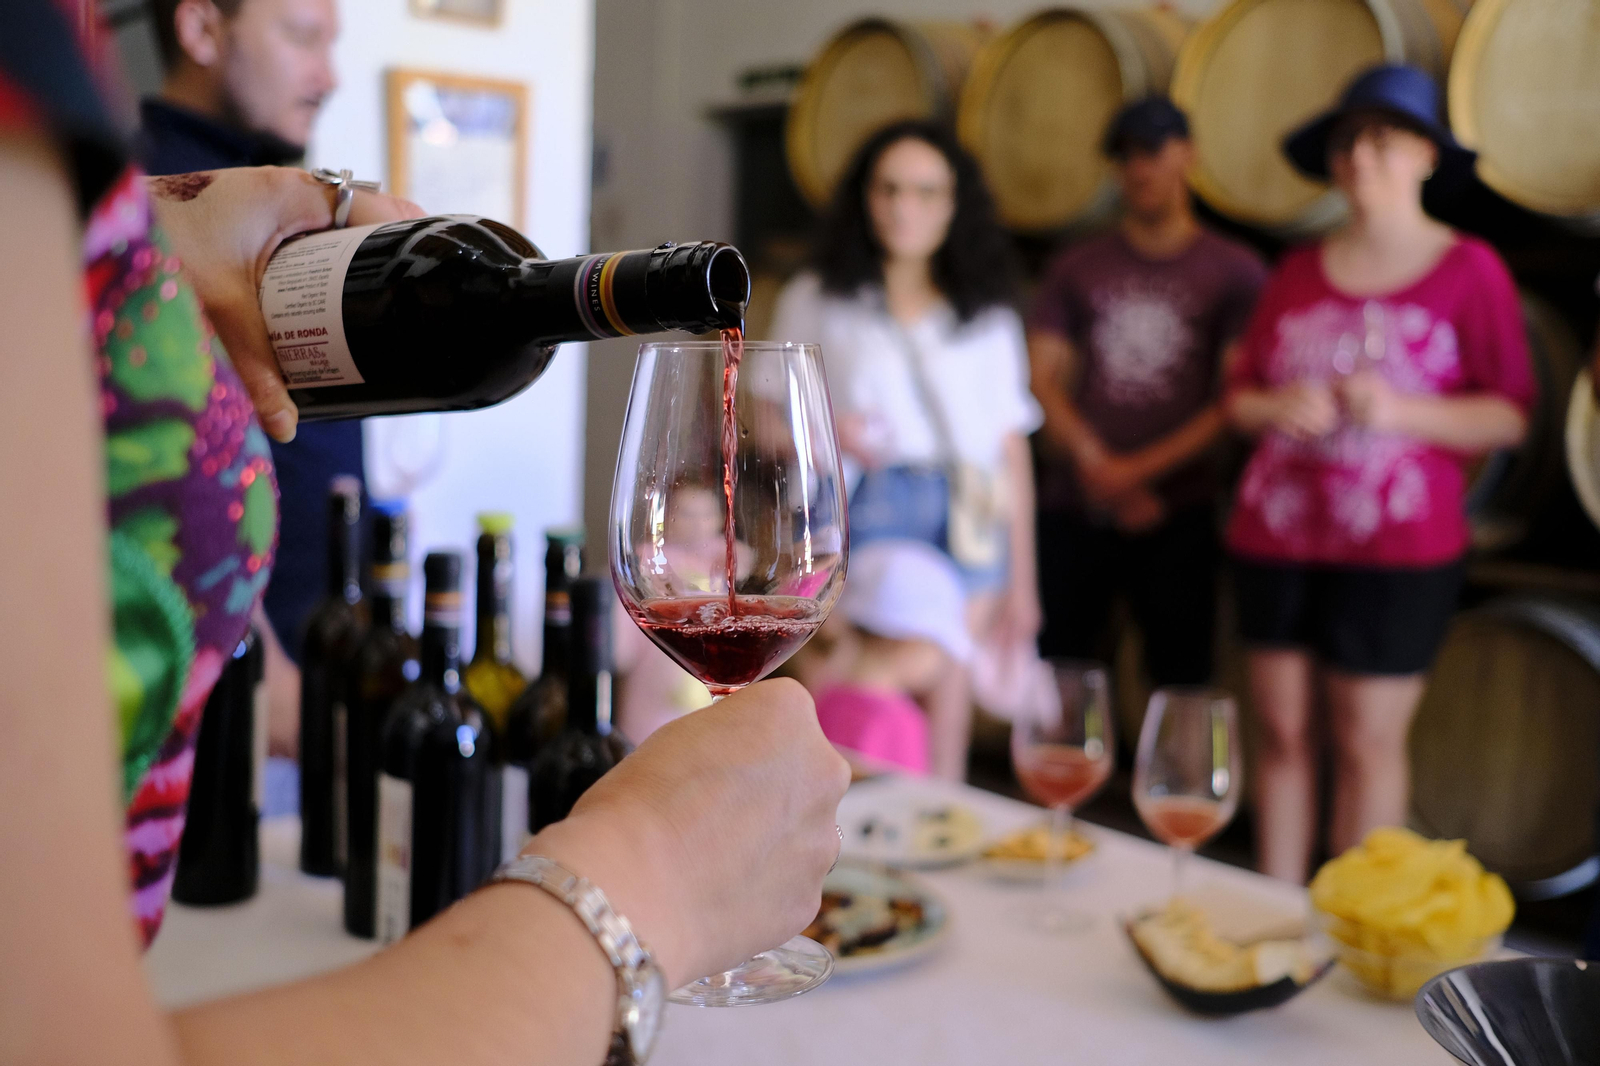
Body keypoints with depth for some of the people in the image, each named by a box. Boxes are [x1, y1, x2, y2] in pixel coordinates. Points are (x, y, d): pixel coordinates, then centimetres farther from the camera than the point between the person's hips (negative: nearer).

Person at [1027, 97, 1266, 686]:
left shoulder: (1234, 271, 5)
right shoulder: (1077, 268, 12)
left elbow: (1237, 399, -3)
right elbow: (1043, 380, 5)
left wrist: (1140, 469, -10)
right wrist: (1095, 462, -9)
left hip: (1177, 511, -2)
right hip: (1072, 510, 2)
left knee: (1181, 679, 0)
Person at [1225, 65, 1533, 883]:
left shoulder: (1469, 270, 0)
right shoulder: (1298, 273, 10)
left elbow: (1510, 416, -5)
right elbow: (1239, 396, 14)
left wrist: (1399, 412, -19)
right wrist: (1277, 407, -9)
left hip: (1397, 548, -4)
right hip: (1275, 535, 4)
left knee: (1366, 743, 1)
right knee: (1282, 732, 9)